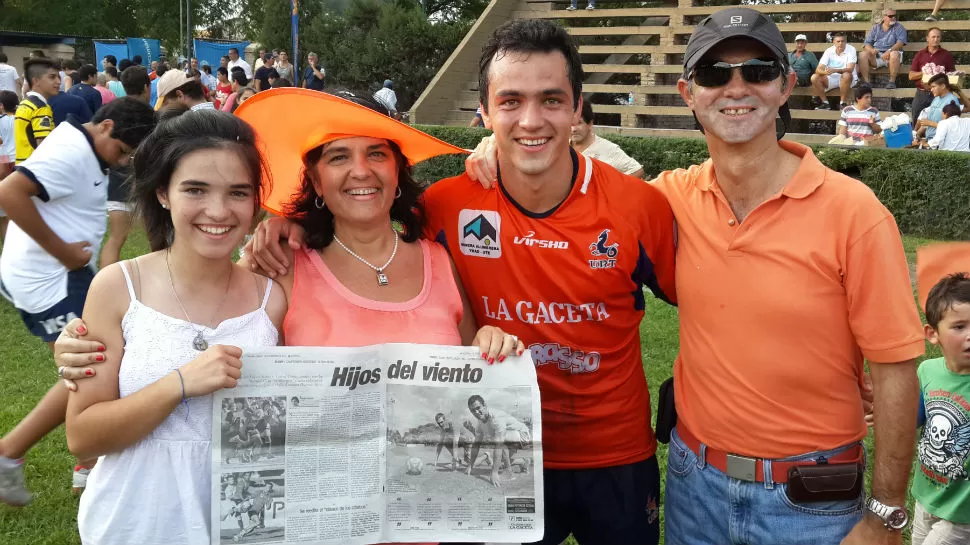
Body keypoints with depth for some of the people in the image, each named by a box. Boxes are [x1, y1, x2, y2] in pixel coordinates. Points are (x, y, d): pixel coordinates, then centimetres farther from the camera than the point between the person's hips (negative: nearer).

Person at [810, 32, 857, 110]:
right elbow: (818, 69, -12)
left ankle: (843, 102, -22)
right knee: (814, 77, -20)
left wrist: (835, 70, -40)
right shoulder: (829, 51, -5)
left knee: (846, 75, -37)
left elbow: (850, 69, -24)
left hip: (848, 79, -3)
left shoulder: (851, 49, -13)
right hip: (832, 78, 3)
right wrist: (825, 72, -37)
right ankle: (825, 102, -10)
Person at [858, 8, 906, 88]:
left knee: (895, 54, -37)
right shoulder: (875, 28, 17)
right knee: (863, 54, -25)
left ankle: (892, 81, -28)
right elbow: (867, 44, 10)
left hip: (890, 55, -2)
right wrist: (872, 50, -14)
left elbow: (900, 42, -6)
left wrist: (889, 51, -25)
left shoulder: (898, 27, 10)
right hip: (876, 56, 2)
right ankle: (866, 81, -28)